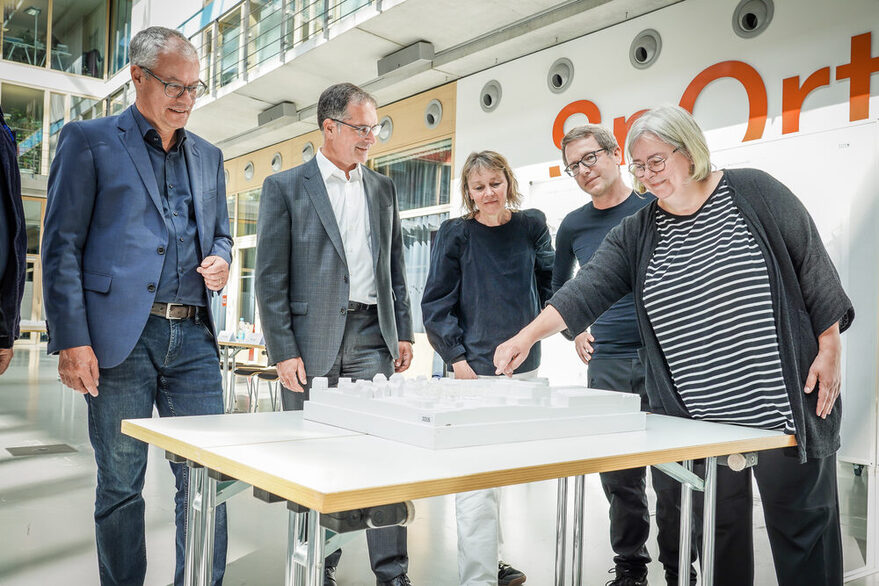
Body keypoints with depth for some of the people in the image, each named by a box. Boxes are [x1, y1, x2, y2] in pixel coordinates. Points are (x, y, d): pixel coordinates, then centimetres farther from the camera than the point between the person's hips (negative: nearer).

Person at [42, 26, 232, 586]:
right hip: (122, 337, -4)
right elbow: (62, 247, -2)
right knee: (120, 487, 7)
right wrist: (72, 340, -10)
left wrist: (221, 260, 1)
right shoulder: (89, 140, 3)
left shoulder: (208, 156, 17)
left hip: (195, 336, 4)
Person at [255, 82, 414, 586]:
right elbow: (271, 278, -3)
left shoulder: (383, 189, 15)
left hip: (371, 337, 3)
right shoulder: (285, 187, 2)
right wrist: (283, 352, -9)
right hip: (313, 340, -3)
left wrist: (404, 332, 9)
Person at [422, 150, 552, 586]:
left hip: (523, 367, 4)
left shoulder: (532, 226, 5)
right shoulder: (455, 234, -4)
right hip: (475, 369, -4)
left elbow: (550, 284, 13)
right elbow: (436, 303, -4)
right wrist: (457, 358, -10)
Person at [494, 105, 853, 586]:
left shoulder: (753, 192, -2)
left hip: (785, 407, -3)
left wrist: (829, 349, -3)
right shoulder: (636, 234, 6)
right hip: (699, 420, 3)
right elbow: (587, 289, -5)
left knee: (801, 524, 7)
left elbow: (812, 266, 0)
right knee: (716, 530, 12)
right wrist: (527, 336, -16)